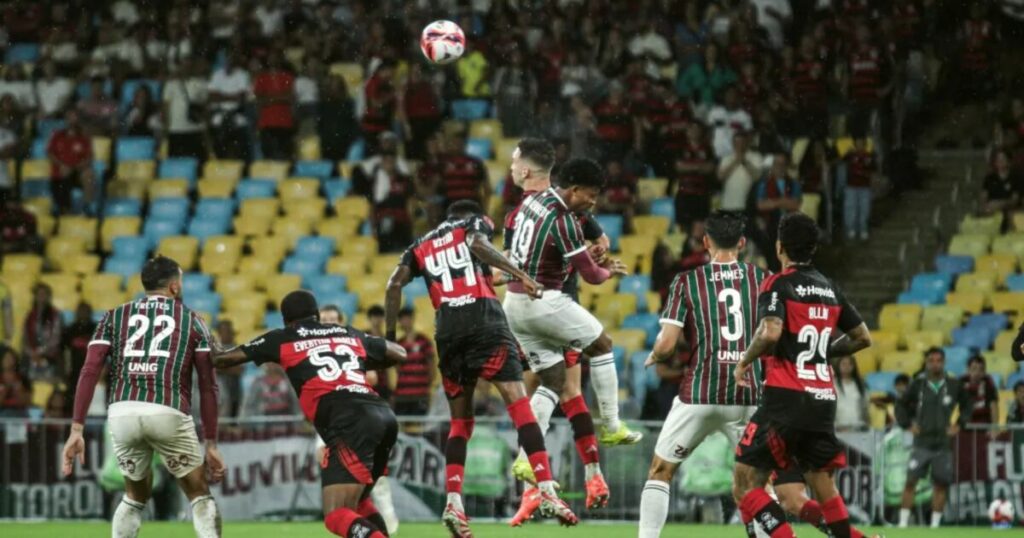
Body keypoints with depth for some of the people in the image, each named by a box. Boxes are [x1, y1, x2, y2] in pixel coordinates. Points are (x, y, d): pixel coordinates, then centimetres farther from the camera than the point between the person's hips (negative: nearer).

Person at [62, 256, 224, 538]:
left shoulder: (115, 316, 20)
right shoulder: (192, 321, 17)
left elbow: (90, 371, 7)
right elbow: (208, 386, 11)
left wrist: (76, 430, 5)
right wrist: (211, 444, 14)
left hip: (122, 412, 2)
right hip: (169, 413, -2)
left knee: (136, 495, 26)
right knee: (199, 495, 13)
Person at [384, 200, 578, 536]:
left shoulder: (421, 246, 26)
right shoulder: (475, 224, 16)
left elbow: (395, 284, 13)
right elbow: (478, 246, -8)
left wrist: (389, 337, 15)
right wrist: (520, 274, -16)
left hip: (447, 332, 4)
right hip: (485, 322, -4)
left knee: (460, 420, 13)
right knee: (519, 404, -9)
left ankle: (453, 502, -4)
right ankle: (546, 490, -22)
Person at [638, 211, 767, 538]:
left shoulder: (687, 282, 0)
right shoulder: (763, 280, 5)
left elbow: (667, 344, -5)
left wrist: (654, 358, 16)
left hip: (699, 393, -2)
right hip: (749, 395, 2)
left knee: (660, 471, 12)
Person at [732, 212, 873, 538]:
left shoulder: (777, 285, -5)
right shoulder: (830, 290, 14)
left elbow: (770, 333, -22)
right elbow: (862, 338, 20)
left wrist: (744, 362, -6)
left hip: (785, 398, -7)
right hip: (824, 401, 7)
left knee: (745, 484, -5)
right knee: (823, 485, 17)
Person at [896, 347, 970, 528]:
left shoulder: (953, 385, 1)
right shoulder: (918, 384, -1)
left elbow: (967, 404, 15)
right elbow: (901, 405, 10)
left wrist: (959, 424, 5)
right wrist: (907, 425, -1)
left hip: (944, 443, 1)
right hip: (922, 443, -1)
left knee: (941, 484, 2)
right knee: (910, 481, -10)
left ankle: (935, 523, 11)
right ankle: (903, 522, -6)